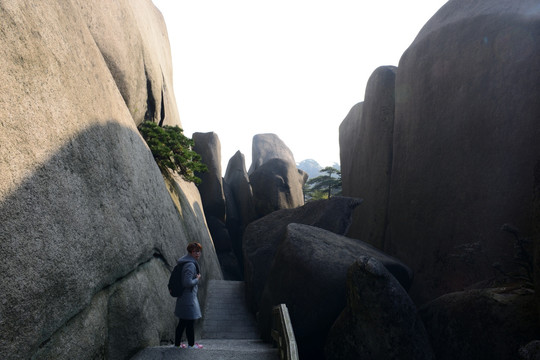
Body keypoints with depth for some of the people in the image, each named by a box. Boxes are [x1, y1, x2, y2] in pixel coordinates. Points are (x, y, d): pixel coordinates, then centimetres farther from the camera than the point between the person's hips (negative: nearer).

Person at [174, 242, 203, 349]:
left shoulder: (188, 263, 10)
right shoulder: (190, 265, -22)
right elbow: (188, 282, -27)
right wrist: (197, 279, -14)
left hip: (183, 297, 10)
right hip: (189, 297, -10)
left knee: (182, 322, 17)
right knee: (190, 321, 5)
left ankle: (177, 343, 27)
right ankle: (191, 344, 18)